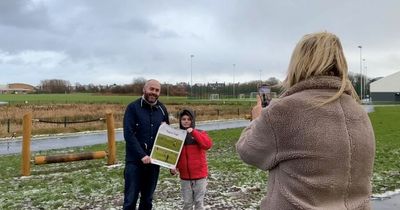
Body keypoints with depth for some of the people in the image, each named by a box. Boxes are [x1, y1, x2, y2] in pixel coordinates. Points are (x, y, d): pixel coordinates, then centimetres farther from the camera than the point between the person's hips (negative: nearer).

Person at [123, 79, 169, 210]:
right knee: (130, 199, 0)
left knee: (147, 199, 14)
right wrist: (142, 155, -20)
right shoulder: (133, 108, -7)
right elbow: (128, 134, -15)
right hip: (135, 161, -4)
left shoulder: (162, 109, 6)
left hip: (154, 161, 4)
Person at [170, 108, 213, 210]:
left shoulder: (200, 133, -3)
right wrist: (173, 167, -9)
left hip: (199, 175, -2)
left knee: (199, 202, 6)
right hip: (184, 176, 2)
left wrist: (194, 132, -23)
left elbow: (208, 144, -21)